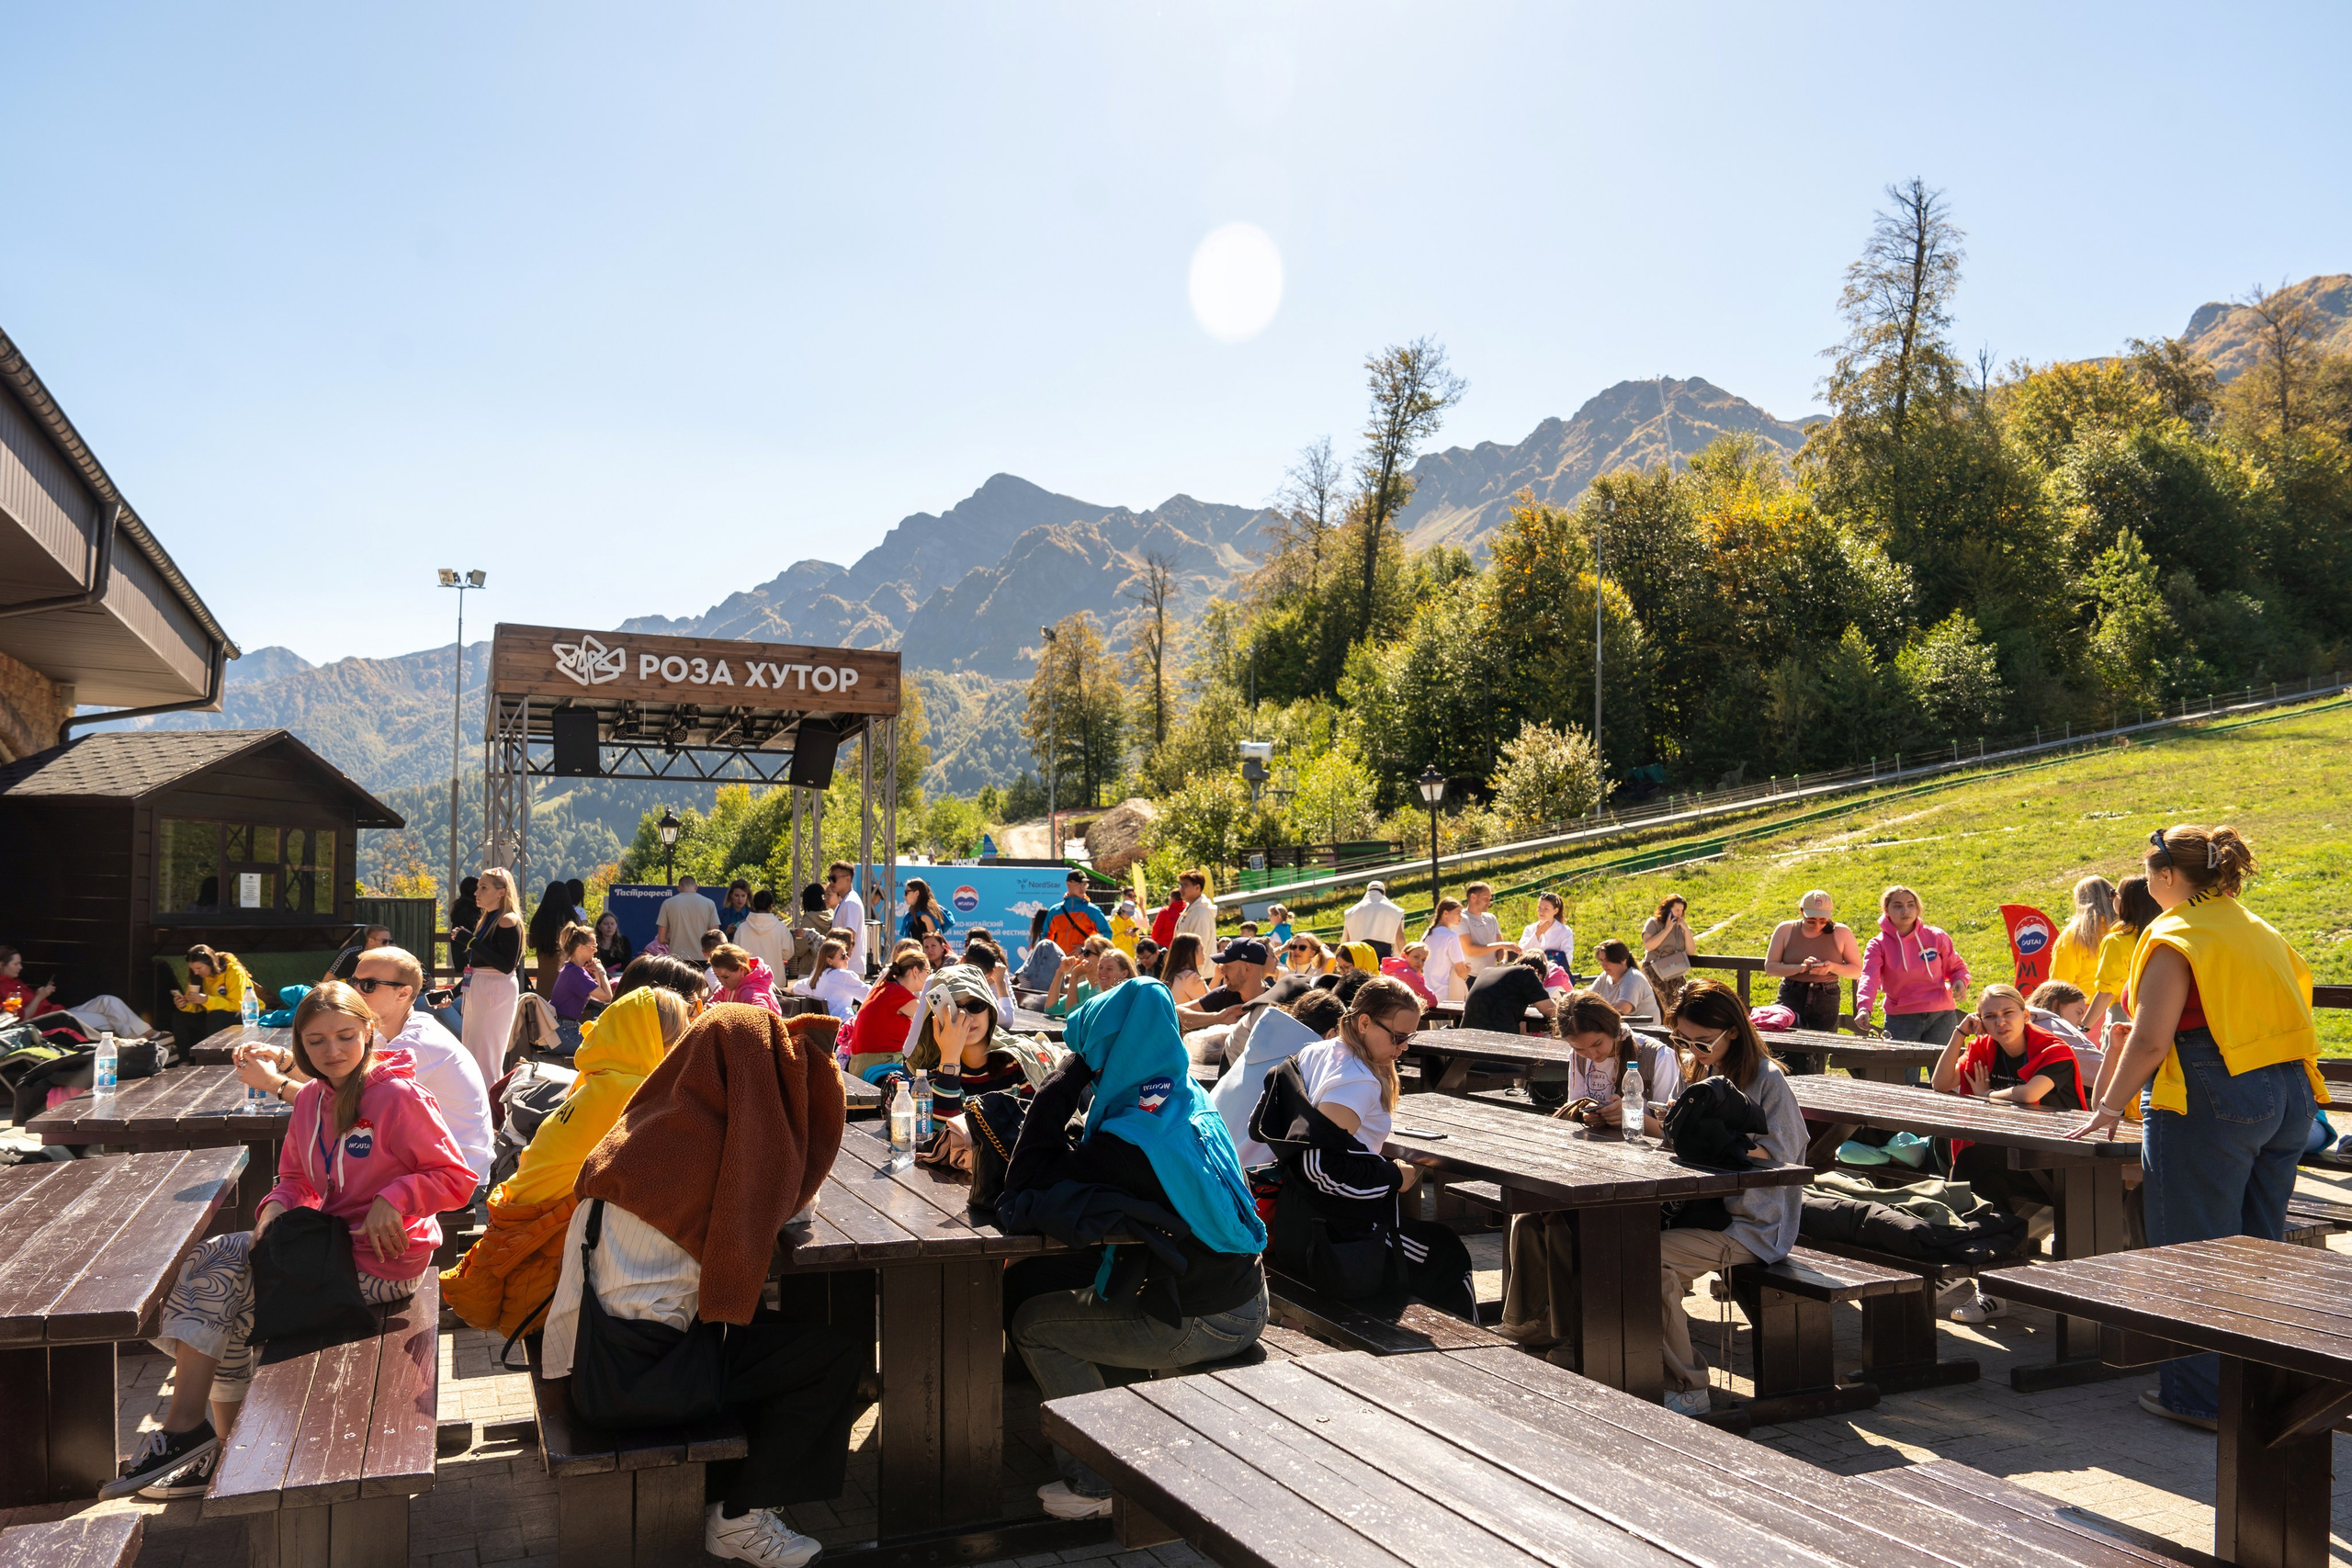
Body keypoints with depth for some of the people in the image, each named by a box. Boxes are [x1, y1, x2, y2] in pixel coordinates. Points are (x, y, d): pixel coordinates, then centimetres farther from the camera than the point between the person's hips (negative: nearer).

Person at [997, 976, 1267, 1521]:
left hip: (1199, 1326, -9)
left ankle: (1097, 1485, 13)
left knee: (1034, 1322, 7)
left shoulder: (1126, 1139, -24)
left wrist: (1059, 1086, -12)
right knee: (1074, 1293, 28)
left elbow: (1026, 1185, -14)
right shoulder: (1191, 1101, 2)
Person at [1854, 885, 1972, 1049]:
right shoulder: (1878, 945, -4)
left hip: (1941, 1018, 1)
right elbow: (1869, 977, -20)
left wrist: (1960, 982, -8)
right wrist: (1864, 1008, -38)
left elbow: (1956, 967, 16)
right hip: (1901, 1021, -1)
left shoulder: (1936, 937, 2)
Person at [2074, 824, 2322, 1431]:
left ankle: (2202, 1394, 8)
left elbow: (2149, 1041, -16)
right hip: (2288, 1096, 8)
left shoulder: (2177, 937, -12)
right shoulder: (2258, 929, 13)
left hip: (2211, 1105, -8)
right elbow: (2289, 1012, 20)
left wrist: (2110, 1108, -6)